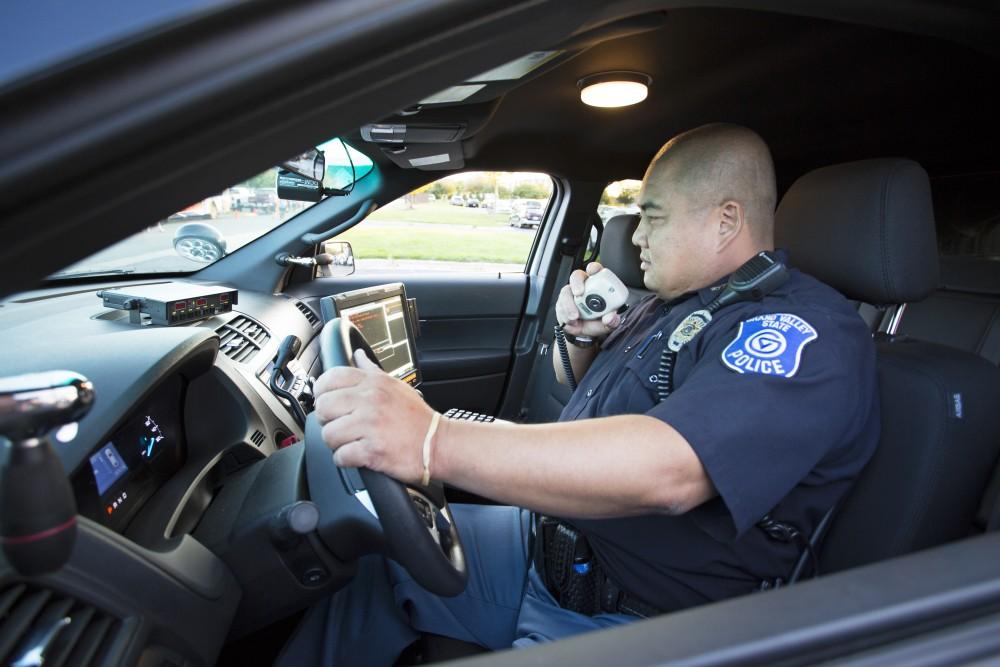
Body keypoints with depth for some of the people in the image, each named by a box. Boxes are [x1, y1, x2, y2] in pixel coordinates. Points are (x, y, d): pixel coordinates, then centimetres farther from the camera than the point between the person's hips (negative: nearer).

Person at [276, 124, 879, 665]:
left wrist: (433, 442, -45)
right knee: (375, 553, 6)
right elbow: (584, 390, 21)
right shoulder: (673, 302, 9)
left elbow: (669, 469, -38)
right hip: (551, 537, 9)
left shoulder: (806, 332, -20)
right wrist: (580, 335, -3)